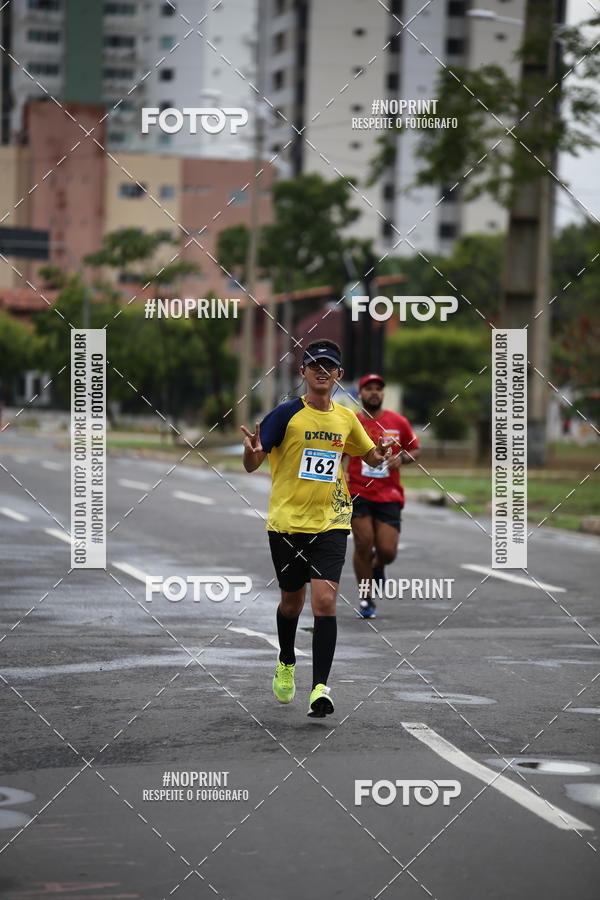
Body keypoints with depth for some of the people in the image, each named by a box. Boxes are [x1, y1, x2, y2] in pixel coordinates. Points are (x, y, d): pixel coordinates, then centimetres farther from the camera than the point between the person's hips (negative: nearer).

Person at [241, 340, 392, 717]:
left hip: (331, 523, 1)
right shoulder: (287, 414, -5)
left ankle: (321, 687, -14)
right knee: (292, 601, 12)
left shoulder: (346, 418, 7)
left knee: (325, 600, -14)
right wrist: (252, 452, -31)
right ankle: (286, 664, 41)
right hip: (287, 523, -1)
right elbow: (252, 465, -7)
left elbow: (370, 455, 22)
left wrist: (380, 454, -2)